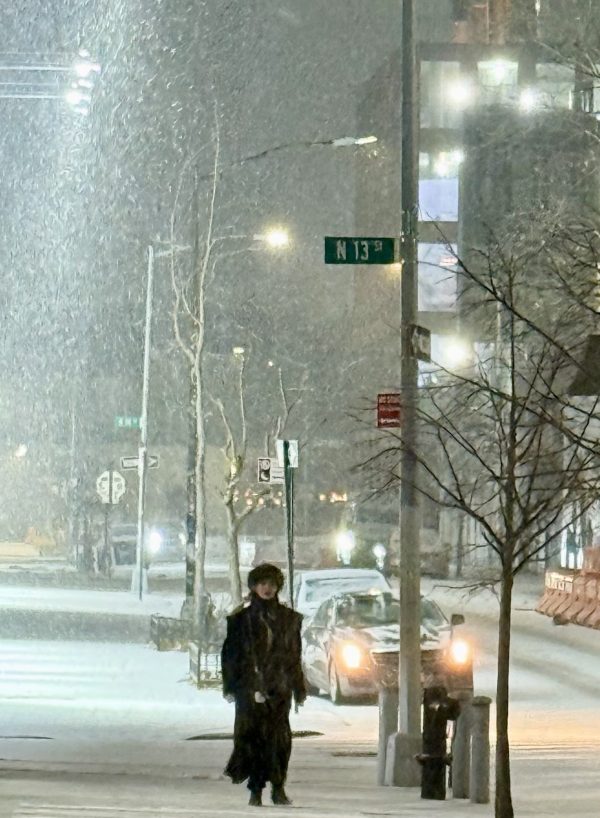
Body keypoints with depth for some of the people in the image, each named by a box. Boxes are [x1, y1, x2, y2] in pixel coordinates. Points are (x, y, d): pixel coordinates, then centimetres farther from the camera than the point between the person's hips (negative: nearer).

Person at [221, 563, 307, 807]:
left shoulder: (289, 619, 10)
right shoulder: (242, 618, 4)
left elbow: (294, 656, 13)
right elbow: (230, 653, 5)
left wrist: (298, 689, 11)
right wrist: (230, 686, -2)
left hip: (279, 687, 2)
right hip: (250, 686, -1)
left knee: (279, 737, -3)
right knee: (252, 736, -5)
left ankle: (278, 789, 5)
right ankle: (256, 792, -2)